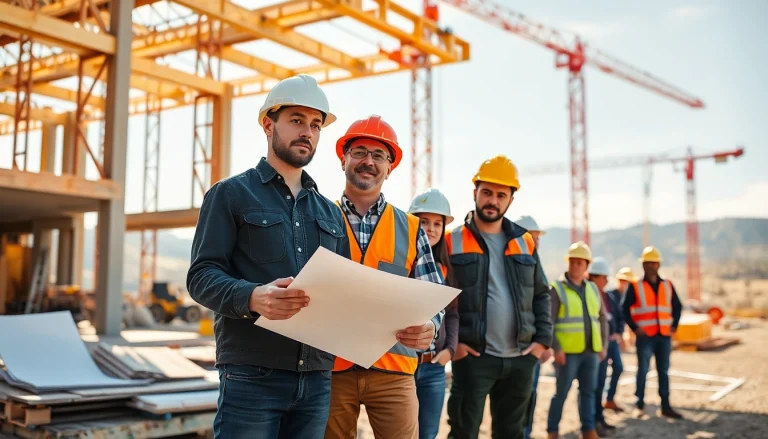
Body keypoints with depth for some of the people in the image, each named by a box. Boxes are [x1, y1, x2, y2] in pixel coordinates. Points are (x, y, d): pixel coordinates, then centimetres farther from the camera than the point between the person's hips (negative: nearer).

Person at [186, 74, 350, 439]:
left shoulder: (330, 213, 19)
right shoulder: (230, 194, 4)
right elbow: (201, 276, -6)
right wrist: (253, 297, -26)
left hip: (317, 378, 5)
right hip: (252, 376, -5)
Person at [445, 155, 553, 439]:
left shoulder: (524, 242, 11)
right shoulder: (451, 242, -2)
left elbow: (541, 294, 15)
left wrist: (543, 338, 4)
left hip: (521, 358, 5)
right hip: (473, 357, -4)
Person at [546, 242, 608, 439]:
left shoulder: (592, 289, 11)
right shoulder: (557, 288, -7)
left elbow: (602, 318, 18)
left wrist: (603, 345, 11)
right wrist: (556, 348, -17)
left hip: (590, 351, 5)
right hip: (568, 352, -5)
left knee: (588, 391, 9)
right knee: (561, 392, 0)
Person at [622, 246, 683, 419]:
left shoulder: (667, 285, 10)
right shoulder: (635, 286, -1)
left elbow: (677, 306, 18)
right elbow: (625, 309, -2)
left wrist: (674, 325, 7)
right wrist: (634, 327, -10)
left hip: (664, 336, 4)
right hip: (644, 336, -4)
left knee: (664, 371, 9)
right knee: (643, 370, -2)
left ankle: (665, 406, 15)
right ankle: (639, 405, 8)